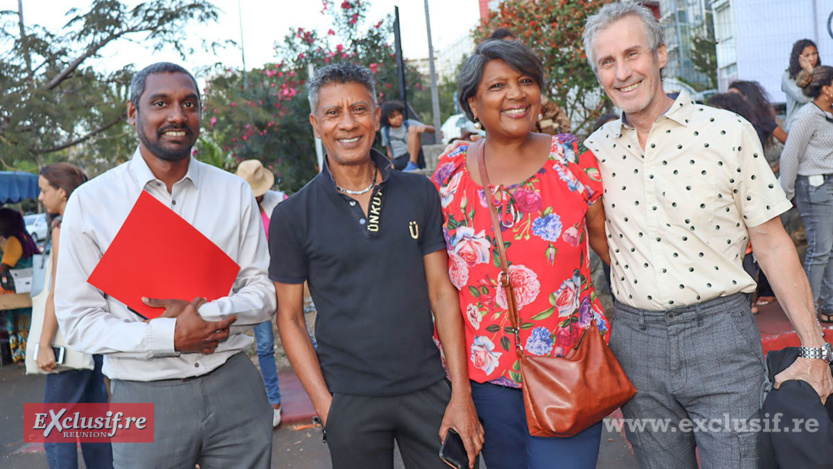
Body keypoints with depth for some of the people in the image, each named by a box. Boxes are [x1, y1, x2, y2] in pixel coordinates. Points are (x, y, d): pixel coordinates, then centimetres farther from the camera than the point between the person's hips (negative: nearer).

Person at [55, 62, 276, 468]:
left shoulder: (235, 193, 4)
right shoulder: (90, 202, -3)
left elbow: (264, 291, 4)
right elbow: (77, 320, -4)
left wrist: (203, 311, -14)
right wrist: (169, 336, -17)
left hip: (234, 389, 2)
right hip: (145, 398, -2)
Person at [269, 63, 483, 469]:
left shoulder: (419, 193, 2)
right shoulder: (292, 216, -3)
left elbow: (442, 292, 2)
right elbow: (289, 318, 0)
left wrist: (461, 394, -3)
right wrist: (325, 406, -8)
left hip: (429, 390, 2)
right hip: (351, 402, -1)